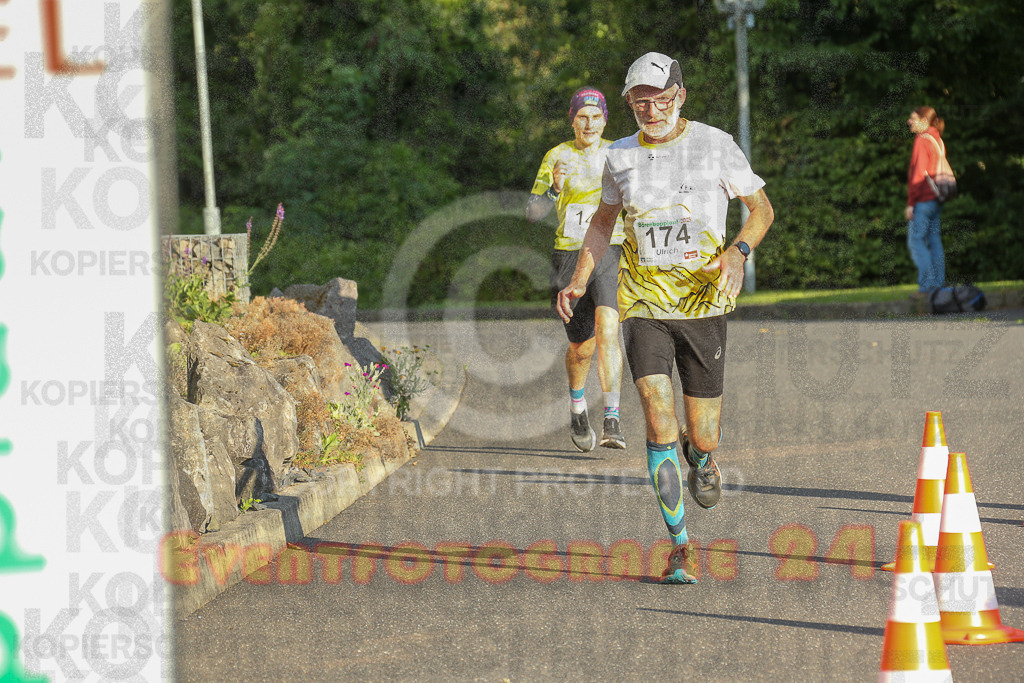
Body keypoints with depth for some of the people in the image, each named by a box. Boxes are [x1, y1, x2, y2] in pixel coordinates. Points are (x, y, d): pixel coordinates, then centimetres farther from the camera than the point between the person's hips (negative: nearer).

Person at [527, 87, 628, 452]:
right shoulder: (557, 156, 1)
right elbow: (533, 213, -3)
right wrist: (555, 189, -22)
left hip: (611, 256, -1)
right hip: (570, 258, 1)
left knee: (607, 329, -24)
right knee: (582, 347, 7)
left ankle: (612, 420, -26)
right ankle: (577, 408, 39)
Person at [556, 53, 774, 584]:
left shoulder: (715, 146, -3)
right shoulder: (620, 157, 5)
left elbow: (762, 208, 5)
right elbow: (603, 222, 20)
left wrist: (737, 253, -15)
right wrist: (578, 282, 7)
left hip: (703, 305, -1)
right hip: (643, 307, 1)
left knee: (702, 436, 2)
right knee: (659, 419, -16)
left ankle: (701, 456, 43)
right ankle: (679, 545, -7)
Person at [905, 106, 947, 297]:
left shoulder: (922, 140, -12)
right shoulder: (938, 141, 14)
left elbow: (918, 172, -16)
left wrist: (911, 203, -14)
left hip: (923, 199, -9)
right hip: (937, 198, 9)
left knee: (916, 240, -4)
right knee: (934, 240, 10)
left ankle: (927, 285, -9)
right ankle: (939, 283, 9)